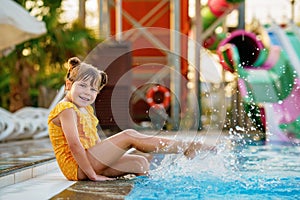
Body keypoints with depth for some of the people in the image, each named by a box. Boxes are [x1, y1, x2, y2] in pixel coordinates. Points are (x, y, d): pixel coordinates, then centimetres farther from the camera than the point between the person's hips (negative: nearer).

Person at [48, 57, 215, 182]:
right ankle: (186, 147, -13)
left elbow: (97, 143, 19)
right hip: (76, 168, -10)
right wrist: (92, 175, -22)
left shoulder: (86, 110, 19)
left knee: (140, 162, 2)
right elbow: (74, 145, -20)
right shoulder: (66, 109, -11)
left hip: (91, 162, 10)